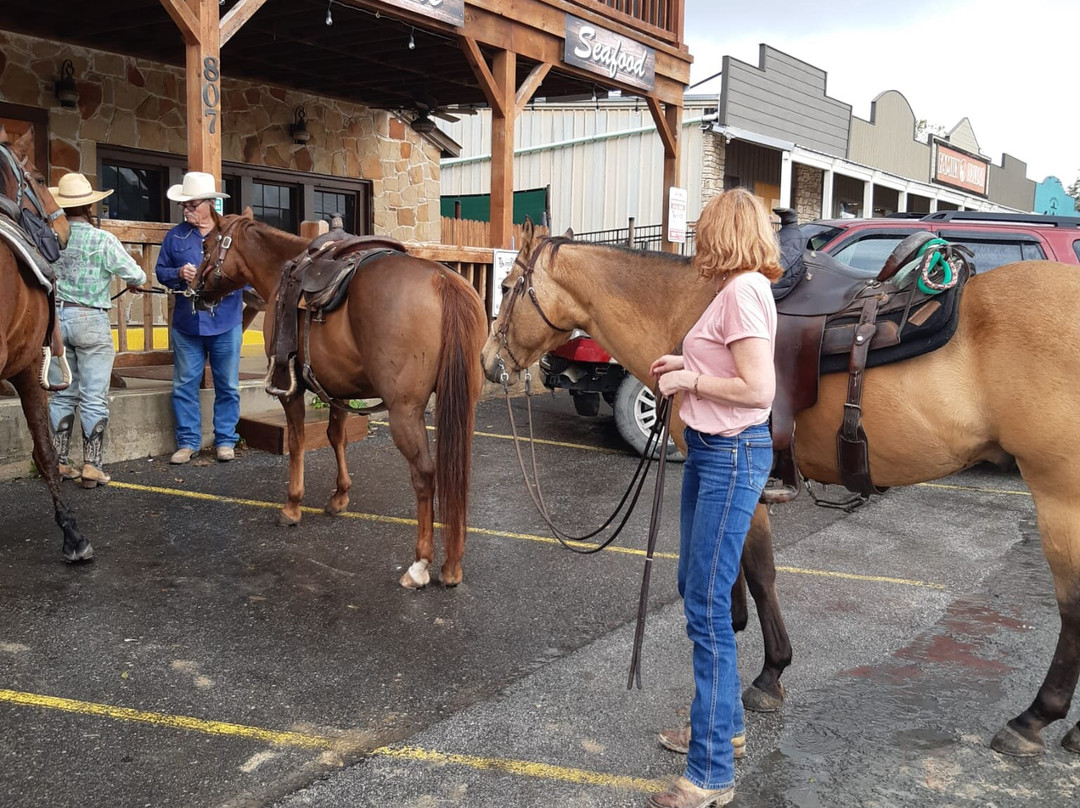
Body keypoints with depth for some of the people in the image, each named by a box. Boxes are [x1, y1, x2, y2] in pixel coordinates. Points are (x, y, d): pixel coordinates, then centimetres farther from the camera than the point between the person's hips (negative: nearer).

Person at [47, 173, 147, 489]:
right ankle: (91, 467, 3)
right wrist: (133, 283, 13)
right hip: (91, 320, -4)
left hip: (56, 317, 4)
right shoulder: (103, 240, -11)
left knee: (63, 394, 14)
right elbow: (137, 276, -10)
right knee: (94, 398, 2)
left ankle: (60, 462, 20)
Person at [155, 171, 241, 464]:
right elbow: (160, 270, 12)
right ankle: (188, 441, 16)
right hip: (186, 323, 2)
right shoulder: (175, 236, 7)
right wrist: (178, 274, -10)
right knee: (184, 385, 6)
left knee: (227, 385, 6)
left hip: (225, 323, -2)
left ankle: (225, 440, 17)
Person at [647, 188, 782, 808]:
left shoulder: (744, 291, -18)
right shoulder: (737, 290, 12)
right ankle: (724, 725, 36)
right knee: (697, 589, 19)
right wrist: (686, 364, 8)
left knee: (708, 607, -5)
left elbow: (758, 389, -24)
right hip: (711, 452, 11)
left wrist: (690, 380, -13)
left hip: (731, 458, -11)